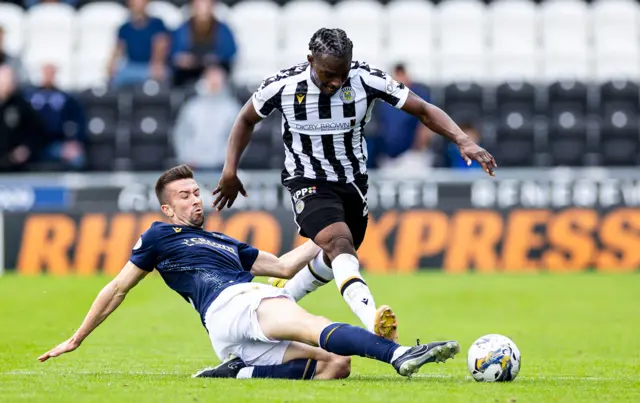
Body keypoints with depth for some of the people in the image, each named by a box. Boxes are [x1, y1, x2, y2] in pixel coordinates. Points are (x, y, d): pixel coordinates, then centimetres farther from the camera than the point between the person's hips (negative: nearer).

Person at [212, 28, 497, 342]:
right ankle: (375, 322, -53)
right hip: (309, 184, -4)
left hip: (353, 183, 4)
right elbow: (247, 119, 4)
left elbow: (424, 110, -13)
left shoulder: (367, 79, -17)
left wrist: (464, 142, -26)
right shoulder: (282, 87, -17)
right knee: (339, 244, -30)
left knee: (332, 261, 17)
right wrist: (230, 171, 0)